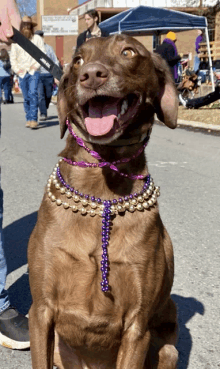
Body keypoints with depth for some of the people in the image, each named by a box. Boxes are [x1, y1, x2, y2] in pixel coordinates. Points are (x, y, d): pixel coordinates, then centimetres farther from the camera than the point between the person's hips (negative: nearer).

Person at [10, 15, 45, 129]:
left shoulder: (37, 38, 6)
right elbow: (13, 57, 14)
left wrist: (36, 65, -10)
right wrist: (16, 69, 1)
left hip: (34, 72, -3)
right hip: (22, 73, 3)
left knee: (33, 94, -18)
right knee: (26, 97, 4)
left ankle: (33, 119, -20)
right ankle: (28, 119, 12)